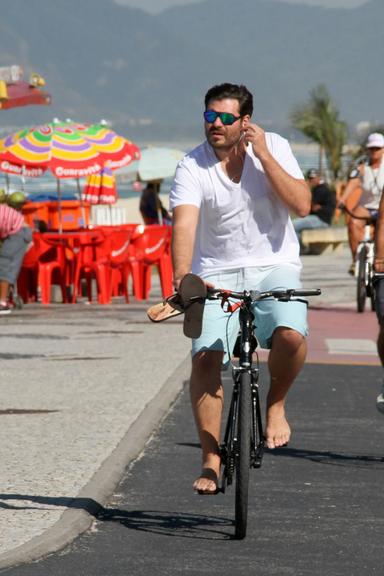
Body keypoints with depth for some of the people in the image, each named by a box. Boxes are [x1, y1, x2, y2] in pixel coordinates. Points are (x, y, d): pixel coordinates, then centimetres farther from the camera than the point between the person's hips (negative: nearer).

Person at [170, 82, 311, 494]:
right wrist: (182, 276, -41)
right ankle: (211, 461, -6)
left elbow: (301, 205, -14)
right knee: (205, 359, -16)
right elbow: (184, 224, -23)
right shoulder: (192, 167, -9)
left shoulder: (274, 147, -3)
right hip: (217, 273, 0)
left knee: (290, 334, -29)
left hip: (273, 266, 0)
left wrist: (263, 156, -19)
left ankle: (276, 403, 0)